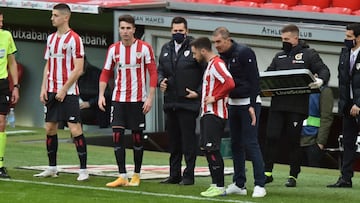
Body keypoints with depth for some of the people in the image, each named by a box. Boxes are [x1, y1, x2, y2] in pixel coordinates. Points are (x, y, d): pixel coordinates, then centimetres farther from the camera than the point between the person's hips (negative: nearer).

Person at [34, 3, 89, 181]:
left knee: (75, 129, -9)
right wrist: (44, 88, 7)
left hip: (68, 93, -7)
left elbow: (78, 69, -13)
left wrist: (64, 90, -15)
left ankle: (83, 170, -5)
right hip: (52, 92, 7)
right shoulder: (51, 38, 13)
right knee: (50, 128, 9)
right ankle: (52, 168, 19)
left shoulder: (74, 39, -9)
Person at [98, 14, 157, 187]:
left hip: (138, 99, -3)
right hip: (118, 98, 3)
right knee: (117, 135, -6)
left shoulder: (144, 48, -4)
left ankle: (136, 176, 14)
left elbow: (153, 73, -4)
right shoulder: (113, 49, 5)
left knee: (137, 137, 3)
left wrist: (150, 98, -10)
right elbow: (105, 73, 9)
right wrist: (101, 95, -3)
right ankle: (122, 176, -2)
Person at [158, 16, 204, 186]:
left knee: (188, 139, -4)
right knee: (173, 139, 12)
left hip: (188, 102, -7)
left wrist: (198, 92, -10)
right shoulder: (166, 49, 13)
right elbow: (160, 70, 22)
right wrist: (161, 81, 1)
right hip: (170, 102, 7)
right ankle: (174, 175, 19)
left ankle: (189, 175, 2)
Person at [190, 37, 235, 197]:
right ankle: (215, 184, 14)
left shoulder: (216, 64, -13)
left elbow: (230, 83, -26)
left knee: (212, 149, -11)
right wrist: (198, 95, 21)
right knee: (206, 148, 10)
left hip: (215, 114, -10)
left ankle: (219, 187, -8)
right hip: (207, 113, 10)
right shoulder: (210, 65, 19)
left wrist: (214, 97, -19)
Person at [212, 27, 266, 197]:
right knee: (236, 144, 9)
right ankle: (239, 184, 15)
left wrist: (252, 106, -20)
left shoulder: (244, 53, -15)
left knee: (250, 143, -11)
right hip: (233, 103, 8)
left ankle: (260, 185, -9)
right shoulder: (222, 57, 8)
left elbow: (254, 80, -16)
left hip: (249, 103, -8)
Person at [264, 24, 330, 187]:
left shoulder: (309, 54, 4)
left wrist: (320, 80, -25)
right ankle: (267, 172, 5)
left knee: (293, 141, 1)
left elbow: (324, 70, -2)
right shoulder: (279, 57, 19)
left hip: (297, 106, -4)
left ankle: (293, 176, 9)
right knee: (271, 138, -2)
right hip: (277, 104, 4)